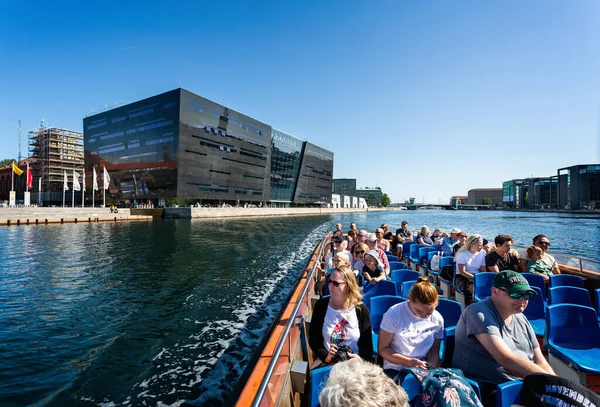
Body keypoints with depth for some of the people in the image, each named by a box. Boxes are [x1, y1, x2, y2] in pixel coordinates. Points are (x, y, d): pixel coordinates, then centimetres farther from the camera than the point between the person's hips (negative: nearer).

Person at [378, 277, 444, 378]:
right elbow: (383, 349, -10)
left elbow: (434, 351, 7)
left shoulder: (437, 319, -2)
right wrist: (409, 362, -20)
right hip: (395, 369, -5)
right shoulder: (394, 314, -15)